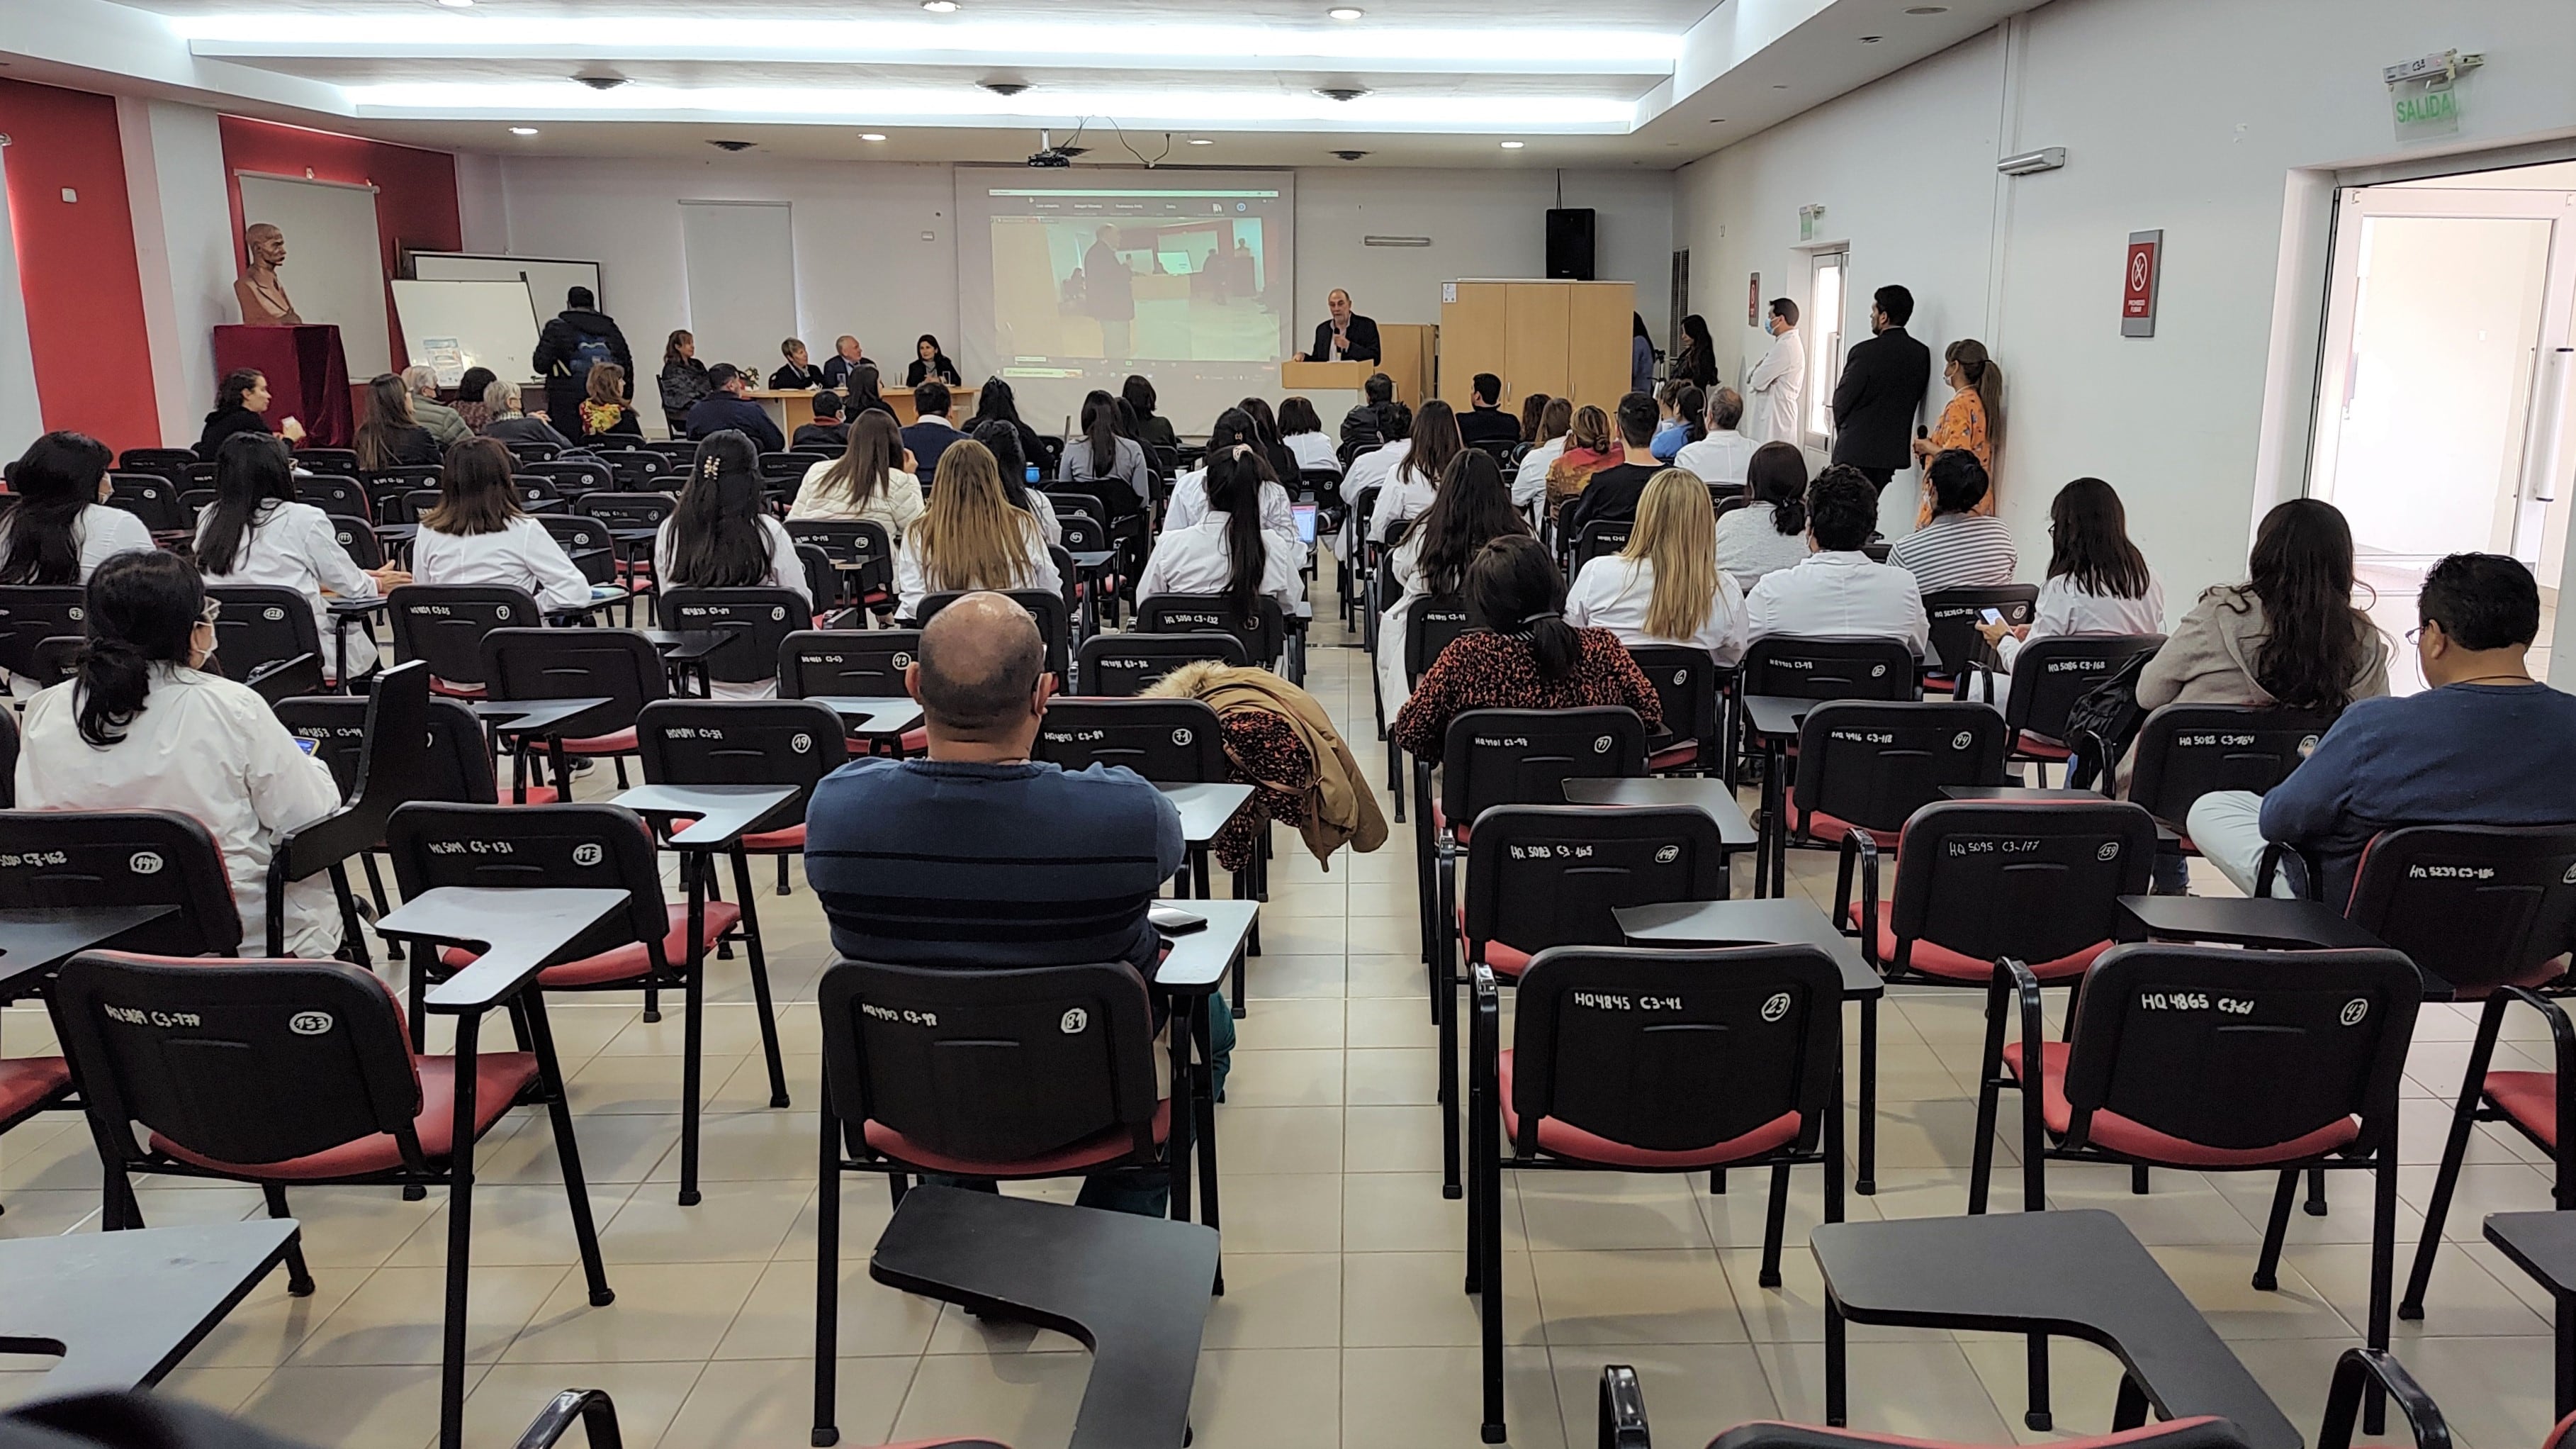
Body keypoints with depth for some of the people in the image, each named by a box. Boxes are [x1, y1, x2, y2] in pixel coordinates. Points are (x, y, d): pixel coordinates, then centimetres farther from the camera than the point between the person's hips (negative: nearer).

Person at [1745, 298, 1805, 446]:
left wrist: (1754, 374, 5)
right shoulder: (1790, 343, 17)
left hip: (1775, 419, -10)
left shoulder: (1786, 346, -16)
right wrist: (1758, 370, -5)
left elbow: (1757, 381, -16)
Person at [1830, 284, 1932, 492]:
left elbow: (1842, 400, -7)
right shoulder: (1922, 354, 4)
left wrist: (1844, 430, 11)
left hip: (1856, 451, -6)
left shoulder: (1865, 352, -15)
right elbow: (1915, 400, 8)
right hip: (1893, 450, 6)